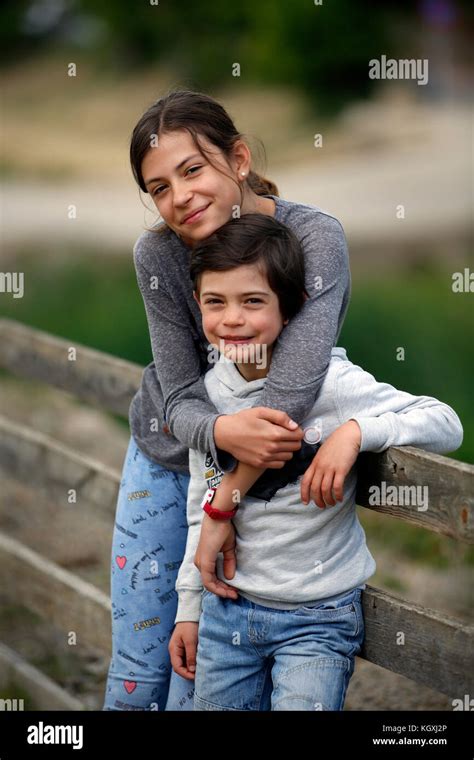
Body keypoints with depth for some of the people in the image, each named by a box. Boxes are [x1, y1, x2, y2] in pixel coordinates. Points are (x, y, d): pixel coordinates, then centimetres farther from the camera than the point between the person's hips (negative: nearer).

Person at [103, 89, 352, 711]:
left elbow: (295, 386, -37)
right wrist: (222, 431, -41)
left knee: (199, 687, -1)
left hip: (267, 469, -2)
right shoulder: (157, 254, -18)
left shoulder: (314, 236, -27)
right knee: (135, 678, 8)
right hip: (166, 455, 2)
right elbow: (180, 396, -18)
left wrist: (226, 503, -34)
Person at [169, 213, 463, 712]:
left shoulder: (329, 381, -15)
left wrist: (356, 431, -30)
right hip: (227, 607, 5)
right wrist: (188, 608, 15)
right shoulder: (210, 391, 0)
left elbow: (446, 425, -16)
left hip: (318, 617, -5)